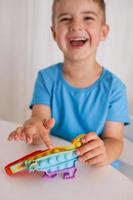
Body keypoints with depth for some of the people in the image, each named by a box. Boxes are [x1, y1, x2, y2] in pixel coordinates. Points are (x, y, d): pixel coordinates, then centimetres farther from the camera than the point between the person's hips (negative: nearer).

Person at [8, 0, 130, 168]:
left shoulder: (113, 87, -7)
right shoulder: (46, 78, -2)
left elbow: (115, 140, -7)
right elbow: (39, 117, -9)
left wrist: (104, 154, -29)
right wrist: (34, 129, -32)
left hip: (96, 171, -1)